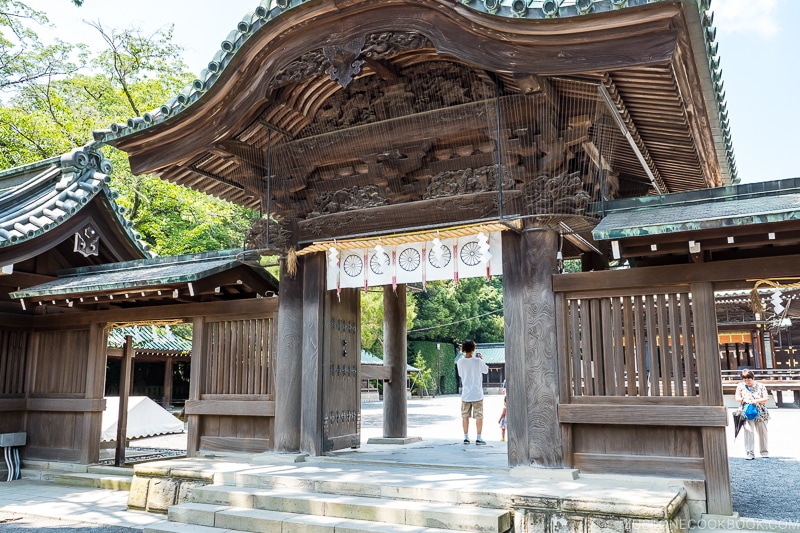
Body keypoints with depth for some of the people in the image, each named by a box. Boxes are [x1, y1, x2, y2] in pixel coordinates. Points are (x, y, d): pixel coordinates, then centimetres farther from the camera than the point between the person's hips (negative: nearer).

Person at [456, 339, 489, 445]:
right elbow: (486, 370, 4)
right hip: (477, 394, -2)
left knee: (465, 416, 12)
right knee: (479, 416, 6)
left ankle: (466, 437, 14)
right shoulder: (478, 361, -12)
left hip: (465, 394, 2)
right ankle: (478, 438, 6)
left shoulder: (460, 362, -6)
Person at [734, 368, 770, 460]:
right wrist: (744, 399, -15)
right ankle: (750, 453, -8)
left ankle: (764, 452, 24)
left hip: (760, 413, 1)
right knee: (748, 431, -10)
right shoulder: (741, 386, 4)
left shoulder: (760, 386, 2)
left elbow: (766, 398, -2)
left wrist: (757, 400, -19)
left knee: (762, 432, 8)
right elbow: (737, 398, 5)